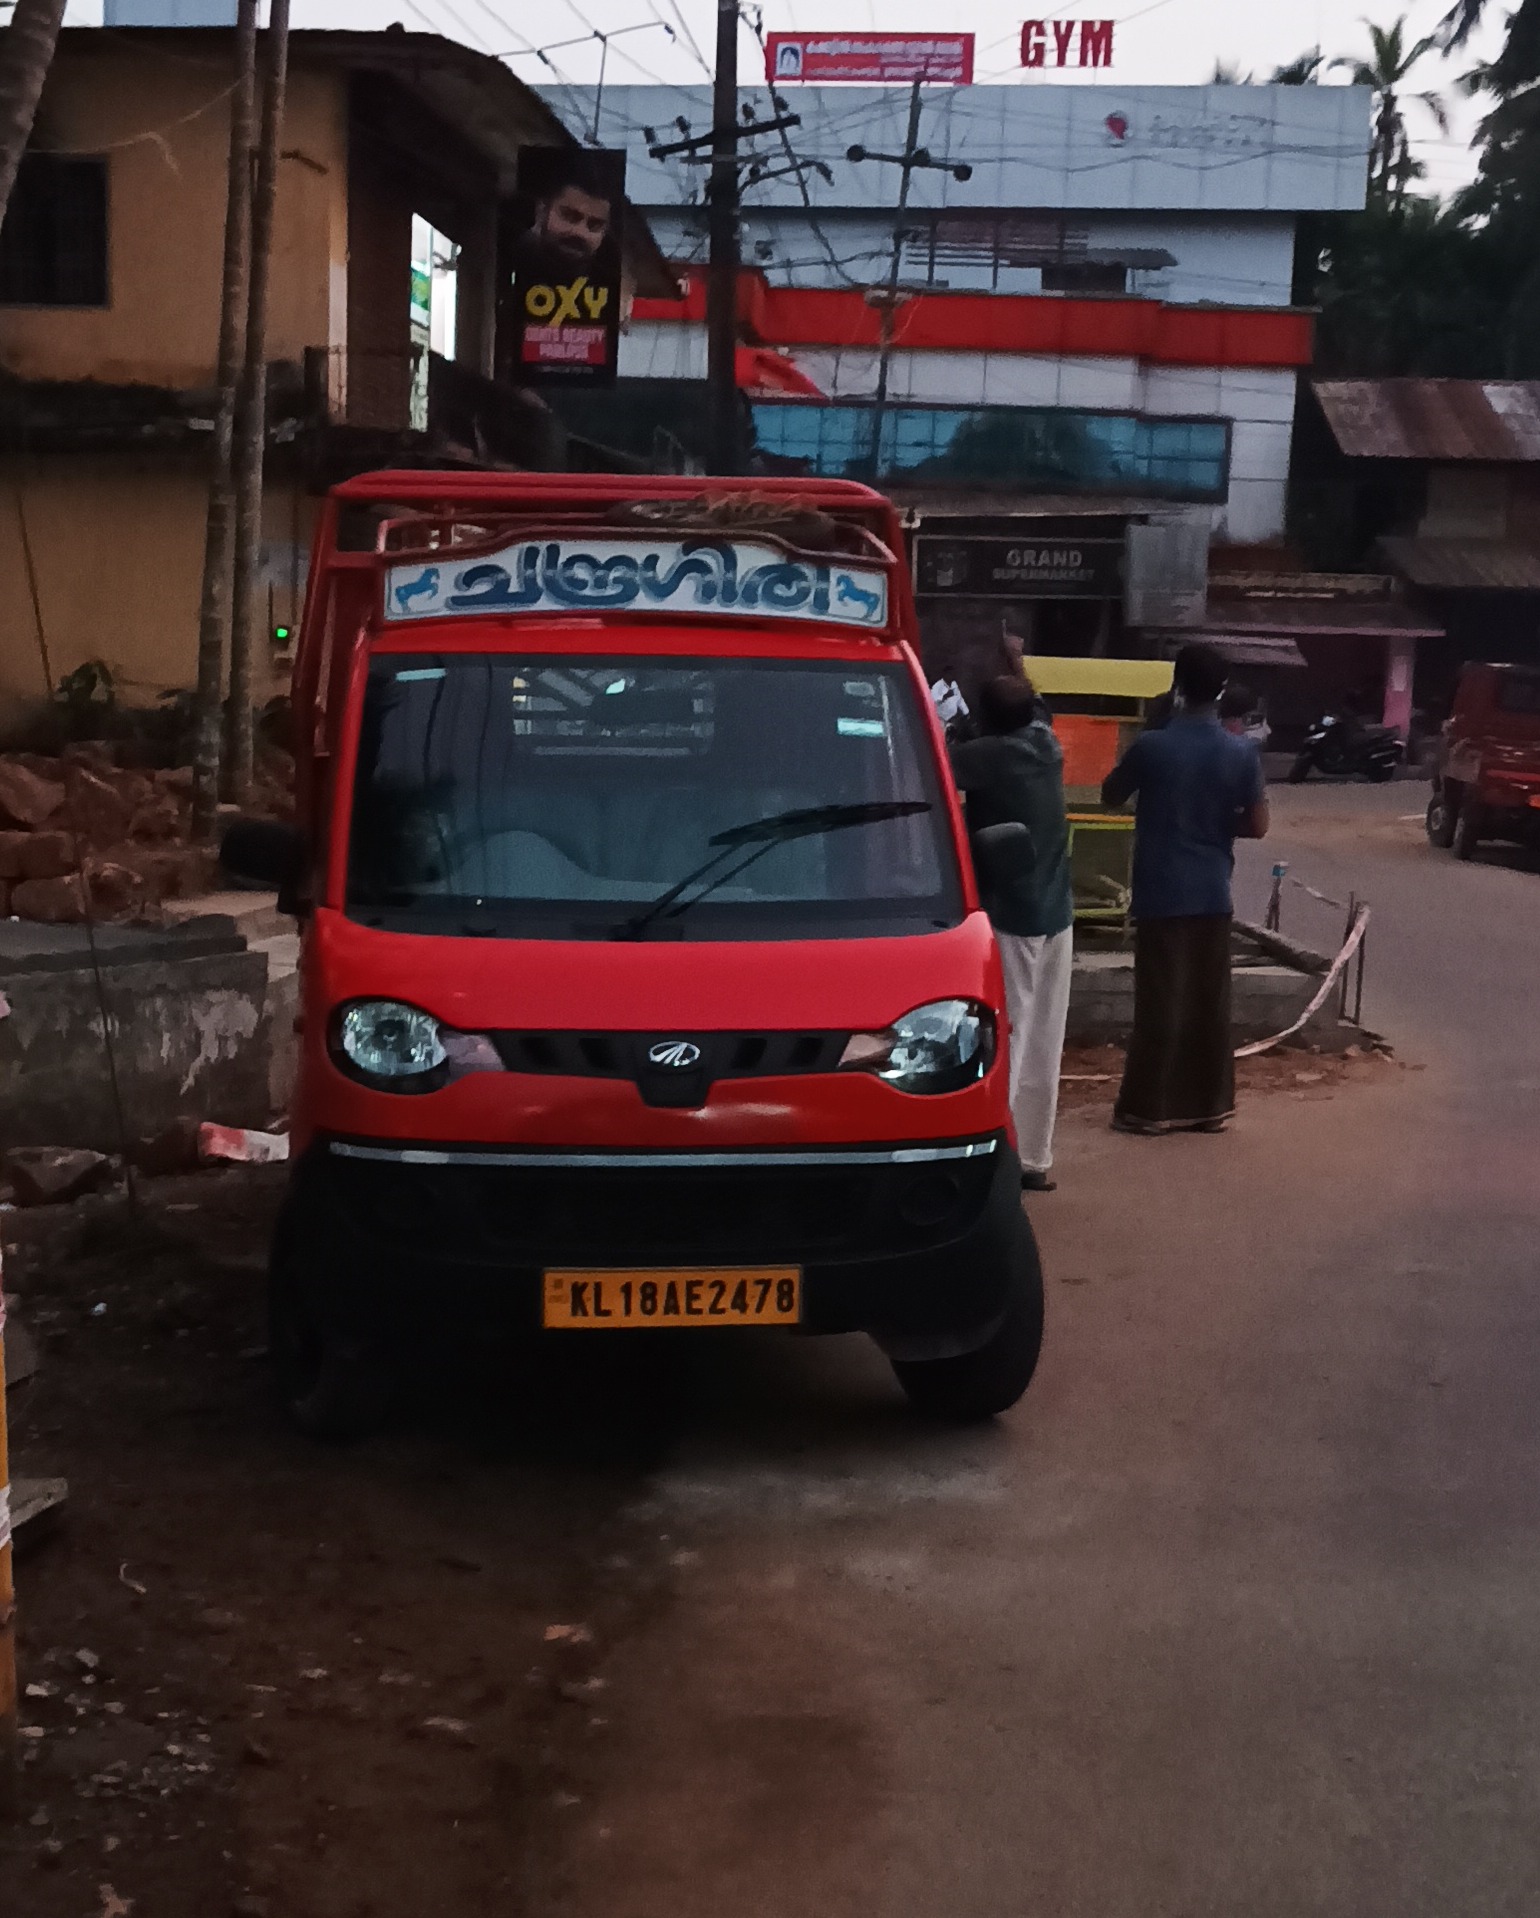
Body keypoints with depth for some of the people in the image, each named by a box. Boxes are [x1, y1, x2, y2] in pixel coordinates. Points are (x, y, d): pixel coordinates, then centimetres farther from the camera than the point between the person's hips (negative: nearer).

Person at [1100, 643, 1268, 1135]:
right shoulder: (1241, 753, -3)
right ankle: (1210, 1105, 16)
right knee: (1210, 1002, 10)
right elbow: (1257, 825, 1)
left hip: (1161, 892, -3)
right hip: (1212, 892, 3)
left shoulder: (1152, 746, -10)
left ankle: (1149, 1106, 6)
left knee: (1160, 1000, 2)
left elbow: (1110, 796, 5)